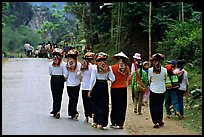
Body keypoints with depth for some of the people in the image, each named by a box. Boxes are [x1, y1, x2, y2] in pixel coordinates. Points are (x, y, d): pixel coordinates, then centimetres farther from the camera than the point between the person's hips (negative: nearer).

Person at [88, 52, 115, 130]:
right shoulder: (108, 68, -2)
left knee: (96, 104, 12)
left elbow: (92, 79, -7)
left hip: (96, 86, -1)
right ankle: (101, 123, 2)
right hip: (104, 86, 1)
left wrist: (90, 90, -2)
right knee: (103, 104, 6)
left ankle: (96, 122, 16)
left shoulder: (95, 67, -7)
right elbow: (113, 79, -2)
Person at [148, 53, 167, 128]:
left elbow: (149, 80, 1)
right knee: (160, 106, 17)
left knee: (153, 107, 5)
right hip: (162, 90, 2)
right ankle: (160, 120, 24)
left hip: (153, 90, -2)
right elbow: (165, 79, 6)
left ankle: (156, 122, -3)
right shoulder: (164, 70, -7)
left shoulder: (150, 70, -9)